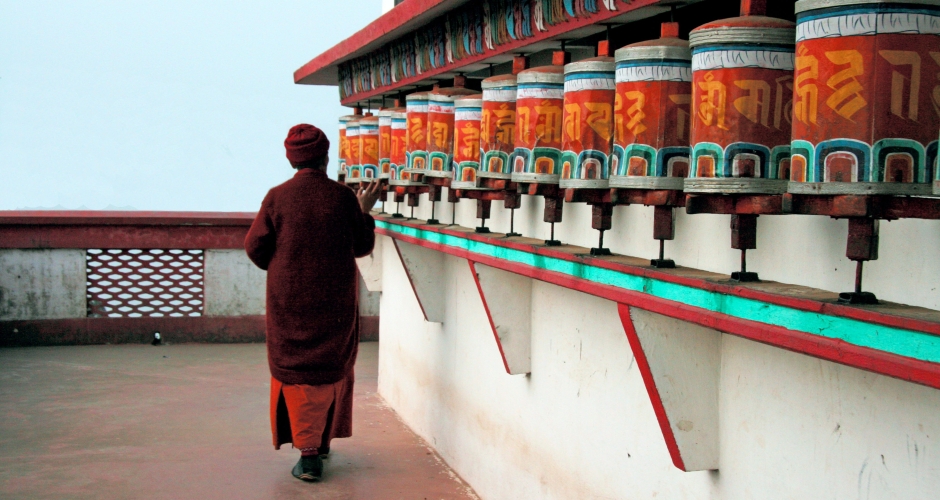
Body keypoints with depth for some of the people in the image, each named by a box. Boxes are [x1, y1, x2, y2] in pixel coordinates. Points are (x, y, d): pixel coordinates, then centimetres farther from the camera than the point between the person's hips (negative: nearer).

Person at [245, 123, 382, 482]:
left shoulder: (278, 197, -9)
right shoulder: (344, 198, -7)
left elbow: (255, 247, -3)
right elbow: (362, 247, 3)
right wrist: (364, 211, 18)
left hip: (289, 303, -1)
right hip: (336, 303, 1)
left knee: (296, 372, 7)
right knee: (332, 371, 17)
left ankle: (308, 452, 1)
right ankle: (322, 442, 28)